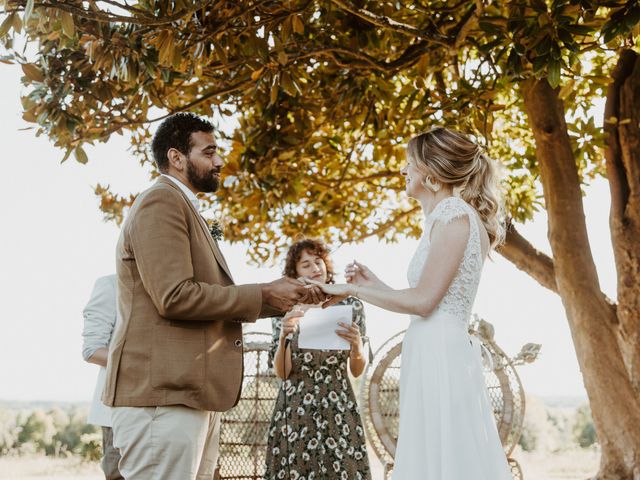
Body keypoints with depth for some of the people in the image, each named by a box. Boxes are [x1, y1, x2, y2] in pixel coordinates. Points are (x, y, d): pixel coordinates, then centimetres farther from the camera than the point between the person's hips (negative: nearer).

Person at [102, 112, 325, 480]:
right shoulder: (161, 203, -8)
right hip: (163, 397, -10)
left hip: (193, 395, 10)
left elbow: (216, 302, 21)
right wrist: (262, 294, -11)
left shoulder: (183, 209, 23)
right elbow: (175, 296, -19)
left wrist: (279, 296, 10)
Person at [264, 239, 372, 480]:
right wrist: (283, 336, -19)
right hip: (295, 408, 0)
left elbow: (357, 371, 4)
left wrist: (357, 343, -17)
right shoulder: (285, 312, 4)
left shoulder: (351, 306, 4)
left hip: (338, 406, 0)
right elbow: (281, 373, -2)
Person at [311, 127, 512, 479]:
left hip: (439, 355, -9)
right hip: (434, 354, 9)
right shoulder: (446, 216, 19)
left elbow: (423, 300, -16)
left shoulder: (455, 214, -9)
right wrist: (373, 286, 18)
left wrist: (352, 290, -7)